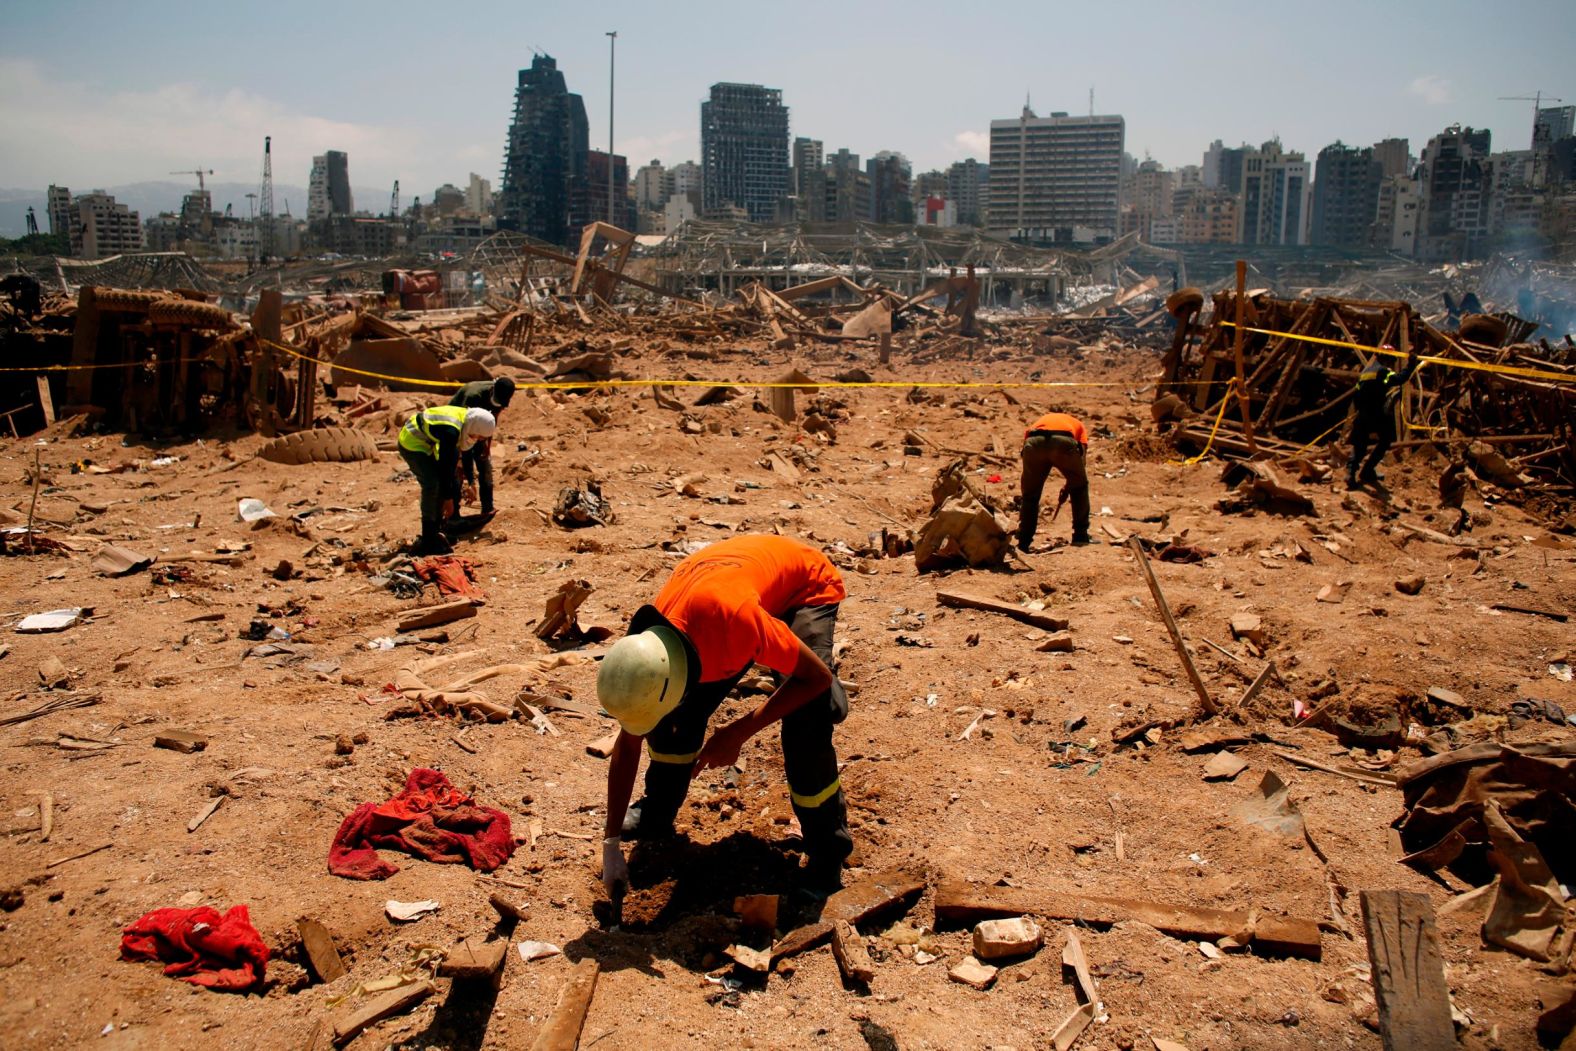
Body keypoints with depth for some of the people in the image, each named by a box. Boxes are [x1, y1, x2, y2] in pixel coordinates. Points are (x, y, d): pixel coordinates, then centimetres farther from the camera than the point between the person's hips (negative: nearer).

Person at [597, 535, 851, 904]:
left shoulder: (734, 617, -46)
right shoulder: (645, 649, -24)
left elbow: (817, 676, -31)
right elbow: (627, 744, -9)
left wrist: (738, 733, -29)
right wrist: (612, 844, -8)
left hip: (804, 586, -5)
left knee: (805, 723, -23)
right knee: (680, 713, -7)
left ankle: (827, 852, -3)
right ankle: (657, 814, 18)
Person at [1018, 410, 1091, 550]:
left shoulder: (1039, 422, 44)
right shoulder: (1078, 425, 41)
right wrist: (1067, 488, 38)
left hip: (1034, 442, 2)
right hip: (1065, 441, -1)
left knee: (1030, 494, 22)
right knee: (1079, 487, 25)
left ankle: (1023, 543, 20)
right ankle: (1081, 535, 26)